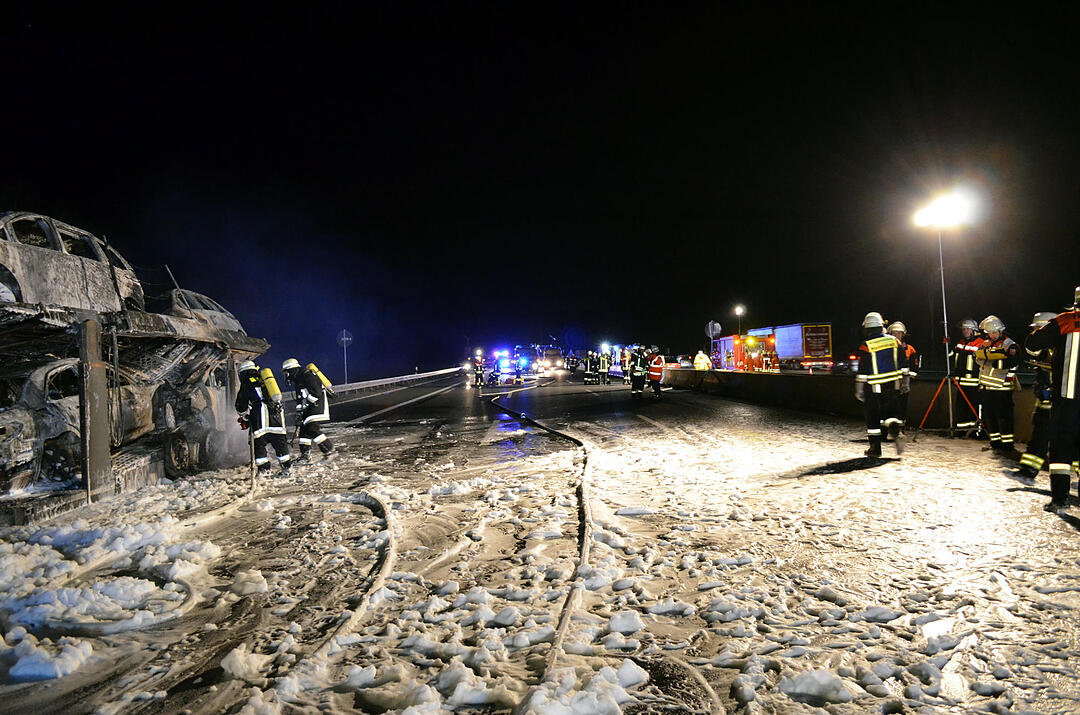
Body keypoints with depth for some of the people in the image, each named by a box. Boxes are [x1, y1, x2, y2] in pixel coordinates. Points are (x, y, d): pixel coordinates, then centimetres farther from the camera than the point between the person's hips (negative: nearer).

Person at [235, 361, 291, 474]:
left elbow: (241, 406, 12)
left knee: (259, 443, 5)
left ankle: (264, 469, 3)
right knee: (279, 441, 8)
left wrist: (244, 418, 31)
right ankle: (286, 468, 8)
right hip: (276, 415, 5)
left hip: (261, 418, -5)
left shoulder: (246, 384, 9)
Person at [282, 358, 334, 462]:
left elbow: (316, 393, -21)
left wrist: (305, 404, -17)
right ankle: (304, 456, 16)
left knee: (313, 429, -18)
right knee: (304, 429, 8)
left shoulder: (307, 375, -13)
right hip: (309, 410, 10)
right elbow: (300, 400, 23)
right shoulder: (297, 380, 20)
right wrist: (299, 414, 16)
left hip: (318, 406, -10)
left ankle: (330, 452, -14)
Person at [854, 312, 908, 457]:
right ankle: (896, 432, -9)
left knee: (872, 417, 5)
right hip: (892, 384, 4)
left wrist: (859, 390, -6)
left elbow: (862, 372, -13)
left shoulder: (866, 347, -14)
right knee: (890, 411, 19)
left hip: (874, 387, -4)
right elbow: (903, 364, 7)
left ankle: (875, 448, 10)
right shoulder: (894, 341, 1)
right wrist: (905, 381, 18)